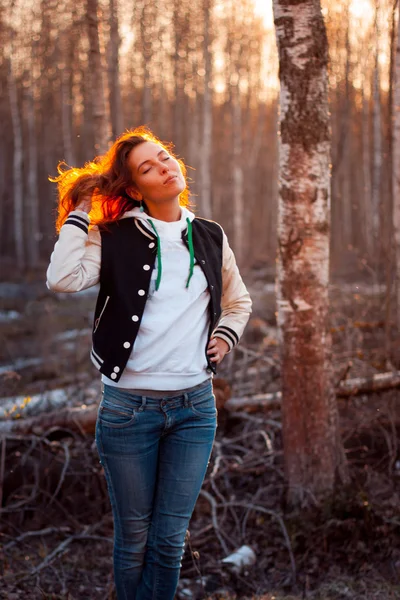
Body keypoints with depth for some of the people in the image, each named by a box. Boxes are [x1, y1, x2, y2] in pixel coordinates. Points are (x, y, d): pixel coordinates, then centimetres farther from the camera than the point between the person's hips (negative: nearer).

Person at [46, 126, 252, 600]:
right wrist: (80, 212, -10)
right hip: (128, 406, -2)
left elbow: (239, 301, 26)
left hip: (195, 405, 3)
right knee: (133, 538, 9)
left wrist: (226, 335, 7)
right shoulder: (114, 237, -2)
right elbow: (63, 278, -20)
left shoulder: (211, 237, 10)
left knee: (169, 539, 7)